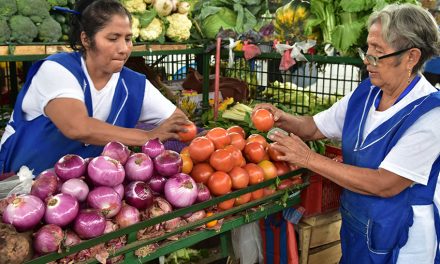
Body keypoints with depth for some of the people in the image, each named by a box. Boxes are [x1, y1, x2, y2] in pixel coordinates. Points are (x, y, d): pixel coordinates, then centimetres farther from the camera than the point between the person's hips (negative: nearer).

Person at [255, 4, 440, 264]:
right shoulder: (365, 92, -4)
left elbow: (385, 185, -28)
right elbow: (316, 127, 7)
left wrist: (309, 158, -28)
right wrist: (284, 119, -15)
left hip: (401, 242, -5)